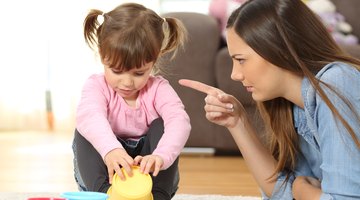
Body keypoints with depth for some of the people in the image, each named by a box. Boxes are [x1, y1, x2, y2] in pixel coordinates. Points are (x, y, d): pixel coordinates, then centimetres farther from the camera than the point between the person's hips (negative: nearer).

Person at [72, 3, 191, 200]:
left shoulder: (158, 89, -11)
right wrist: (110, 150, -62)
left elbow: (179, 120, -32)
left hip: (148, 176, 0)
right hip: (107, 170, 0)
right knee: (84, 131, -23)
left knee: (161, 125, -22)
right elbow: (89, 116, -39)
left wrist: (161, 157, -54)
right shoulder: (97, 86, -14)